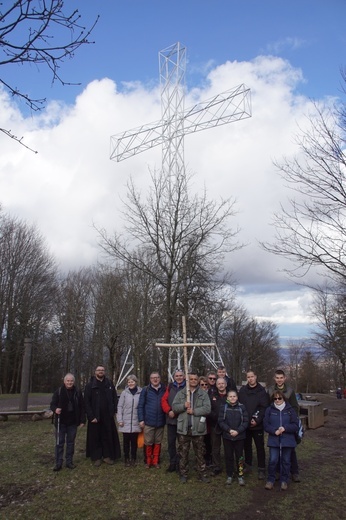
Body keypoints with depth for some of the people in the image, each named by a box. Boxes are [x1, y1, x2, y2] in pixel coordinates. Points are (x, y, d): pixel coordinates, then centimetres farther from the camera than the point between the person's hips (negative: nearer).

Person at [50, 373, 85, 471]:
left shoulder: (77, 392, 0)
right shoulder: (58, 391, -5)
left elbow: (82, 407, 5)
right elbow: (52, 404, -3)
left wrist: (82, 420, 1)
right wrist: (55, 409, -26)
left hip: (73, 422, 2)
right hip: (61, 422, -2)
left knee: (71, 442, 11)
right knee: (59, 443, 3)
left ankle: (69, 461, 22)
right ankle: (58, 463, 13)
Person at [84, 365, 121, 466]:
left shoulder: (109, 384, 4)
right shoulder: (90, 385, -5)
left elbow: (115, 398, 8)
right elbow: (86, 402, -8)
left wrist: (114, 411, -1)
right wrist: (91, 416, -13)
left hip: (108, 416, 2)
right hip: (95, 416, -2)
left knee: (108, 436, 8)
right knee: (96, 437, 7)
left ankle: (107, 456, 22)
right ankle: (96, 457, 20)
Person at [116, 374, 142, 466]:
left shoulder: (141, 393, -3)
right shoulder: (124, 393, -1)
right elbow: (120, 407, 2)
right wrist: (120, 420, -3)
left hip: (136, 422, 0)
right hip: (126, 422, 0)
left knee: (134, 441, 8)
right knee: (126, 441, 6)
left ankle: (133, 458, 24)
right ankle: (127, 459, 21)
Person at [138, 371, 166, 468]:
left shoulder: (164, 390, 2)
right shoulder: (145, 390, -3)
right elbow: (140, 405, -1)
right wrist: (141, 419, -5)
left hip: (160, 422, 2)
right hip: (148, 421, -2)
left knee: (158, 443, 12)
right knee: (148, 443, 6)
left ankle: (156, 461, 26)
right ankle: (148, 461, 24)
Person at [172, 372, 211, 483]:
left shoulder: (203, 394, 1)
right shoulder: (181, 393, 4)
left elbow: (207, 408, -9)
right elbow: (174, 407, -1)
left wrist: (194, 411, -17)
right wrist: (184, 405, -19)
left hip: (198, 429, -1)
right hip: (183, 428, 1)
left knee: (200, 454, 11)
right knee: (183, 453, 11)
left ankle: (202, 474, 23)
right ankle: (183, 474, 24)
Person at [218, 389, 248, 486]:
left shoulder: (242, 407, -4)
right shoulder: (223, 407, -2)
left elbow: (245, 422, -5)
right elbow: (221, 421, -4)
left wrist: (238, 431, -15)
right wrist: (229, 430, -15)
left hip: (239, 436, -1)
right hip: (227, 436, 1)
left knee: (239, 456, 6)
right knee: (228, 456, 9)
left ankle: (240, 476, 19)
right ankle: (229, 475, 23)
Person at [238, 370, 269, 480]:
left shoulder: (262, 391, -7)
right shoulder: (242, 390, 1)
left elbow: (264, 407, -11)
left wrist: (257, 420, -16)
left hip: (257, 425, -3)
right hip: (245, 424, 3)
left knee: (260, 447, 4)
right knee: (247, 445, 15)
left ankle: (261, 469, 15)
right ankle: (248, 465, 31)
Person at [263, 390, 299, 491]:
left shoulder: (290, 410, 1)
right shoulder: (269, 410, 2)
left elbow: (295, 425, -2)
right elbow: (266, 425, -1)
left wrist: (284, 428, -16)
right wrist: (274, 431, -17)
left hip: (287, 440, 0)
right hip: (274, 440, 0)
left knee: (285, 461, 7)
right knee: (273, 460, -4)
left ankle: (284, 481, 25)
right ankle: (270, 480, 15)